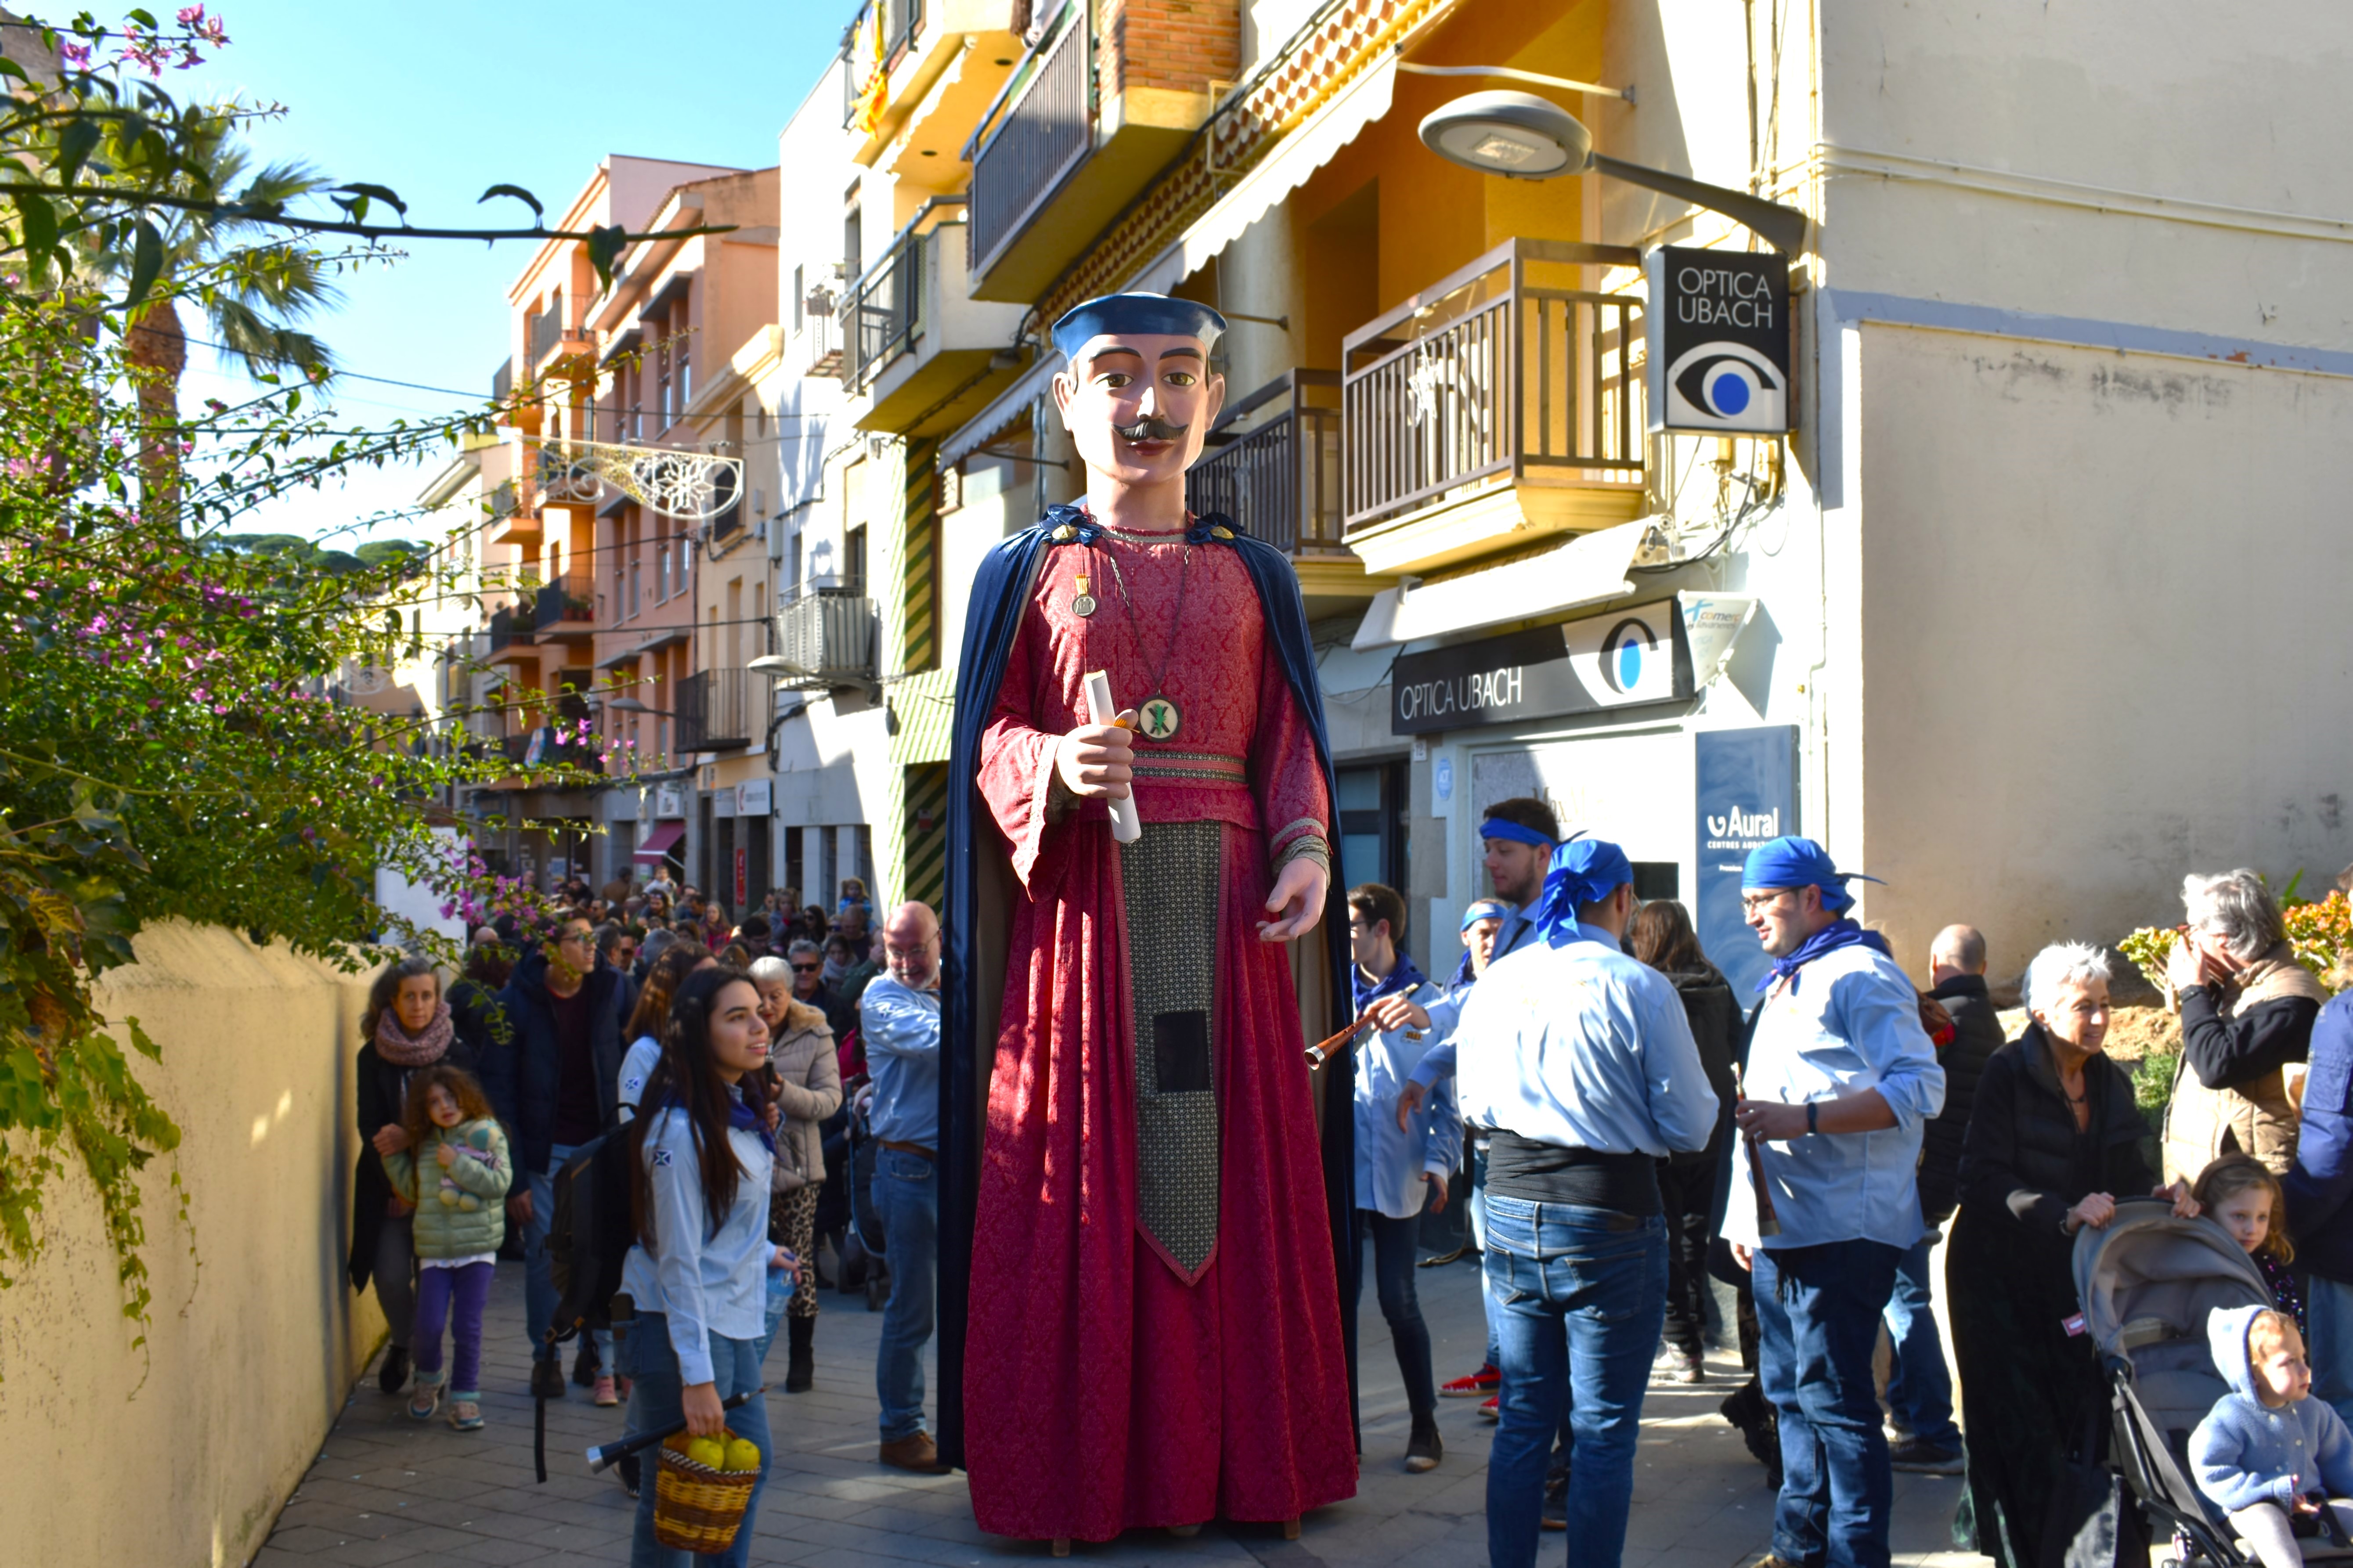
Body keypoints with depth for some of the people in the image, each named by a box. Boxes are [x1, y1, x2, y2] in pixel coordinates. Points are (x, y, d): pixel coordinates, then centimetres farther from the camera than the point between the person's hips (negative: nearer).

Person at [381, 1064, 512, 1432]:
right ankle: (428, 1381, 25)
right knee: (429, 1324, -4)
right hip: (434, 1249, 3)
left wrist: (459, 1164, -17)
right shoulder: (424, 1145, 9)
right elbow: (412, 1193, 15)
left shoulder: (487, 1135, -3)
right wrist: (393, 1157, 7)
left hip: (477, 1248, -3)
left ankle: (465, 1398, 13)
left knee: (467, 1327, -1)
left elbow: (500, 1181, -12)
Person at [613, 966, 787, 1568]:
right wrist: (696, 1376, -22)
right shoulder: (679, 1129, -22)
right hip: (679, 1330, -9)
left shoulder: (739, 1110, 4)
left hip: (733, 1323, 9)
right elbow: (678, 1259, -22)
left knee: (751, 1462, 19)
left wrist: (760, 1250, 32)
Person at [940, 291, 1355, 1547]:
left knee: (1238, 1169, 3)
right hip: (1082, 895, -2)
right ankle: (1072, 1475, 9)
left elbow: (1291, 739, 10)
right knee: (1082, 1182, -1)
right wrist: (1053, 768, -18)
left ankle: (1248, 1462, 14)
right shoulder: (1026, 569, 9)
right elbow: (990, 736, 3)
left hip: (1225, 903, 2)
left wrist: (1306, 846, -7)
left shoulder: (1253, 574, 14)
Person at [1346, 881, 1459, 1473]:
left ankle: (1425, 1425, 17)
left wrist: (1439, 1161, -8)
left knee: (1398, 1302, 2)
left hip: (1397, 1176, -2)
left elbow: (1446, 1090, 1)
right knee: (1339, 1301, 5)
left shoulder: (1425, 1000, 1)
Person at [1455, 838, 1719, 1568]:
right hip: (1609, 1219, -5)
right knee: (1604, 1431, 5)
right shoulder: (1638, 988, -13)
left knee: (1522, 1421, 16)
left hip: (1510, 1211, 5)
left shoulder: (1494, 982, 1)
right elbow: (1690, 1126, -9)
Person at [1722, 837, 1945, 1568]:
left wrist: (1805, 1119, -25)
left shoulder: (1860, 975, -9)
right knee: (1790, 1393, 14)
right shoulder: (1784, 984, 21)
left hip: (1839, 1233, -9)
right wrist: (1745, 1216, 24)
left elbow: (1920, 1088, -19)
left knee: (1833, 1398, -7)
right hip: (1781, 1230, 10)